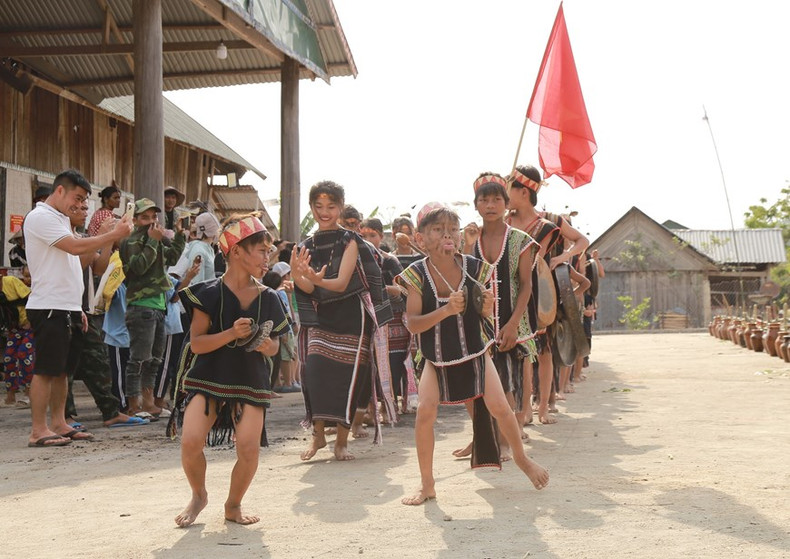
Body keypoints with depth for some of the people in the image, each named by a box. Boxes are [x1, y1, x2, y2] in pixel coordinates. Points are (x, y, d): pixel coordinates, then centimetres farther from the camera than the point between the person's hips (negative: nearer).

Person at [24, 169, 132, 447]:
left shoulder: (61, 219, 21)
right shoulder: (41, 217, -10)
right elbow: (76, 247, -21)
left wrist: (76, 308, 19)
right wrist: (114, 234, -16)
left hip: (66, 308, 10)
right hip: (49, 308, -10)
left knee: (62, 369, 11)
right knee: (45, 370, -8)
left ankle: (59, 424, 16)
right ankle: (38, 431, -5)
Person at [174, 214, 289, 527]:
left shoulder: (268, 298, 3)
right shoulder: (210, 293, -7)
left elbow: (274, 344, 12)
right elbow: (196, 343, -9)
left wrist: (268, 346, -12)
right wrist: (231, 334, -23)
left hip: (251, 381, 2)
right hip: (209, 378, -2)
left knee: (249, 448, -13)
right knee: (191, 441, -19)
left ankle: (233, 505, 15)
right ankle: (199, 495, 12)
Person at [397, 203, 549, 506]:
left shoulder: (474, 267, -10)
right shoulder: (417, 274, -14)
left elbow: (484, 312, 2)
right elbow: (412, 323, -19)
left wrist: (487, 307, -21)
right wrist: (446, 310, -32)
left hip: (475, 351, 1)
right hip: (437, 358, -1)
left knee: (499, 407, -5)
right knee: (425, 411, -14)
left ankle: (521, 458, 26)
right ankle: (427, 485, 3)